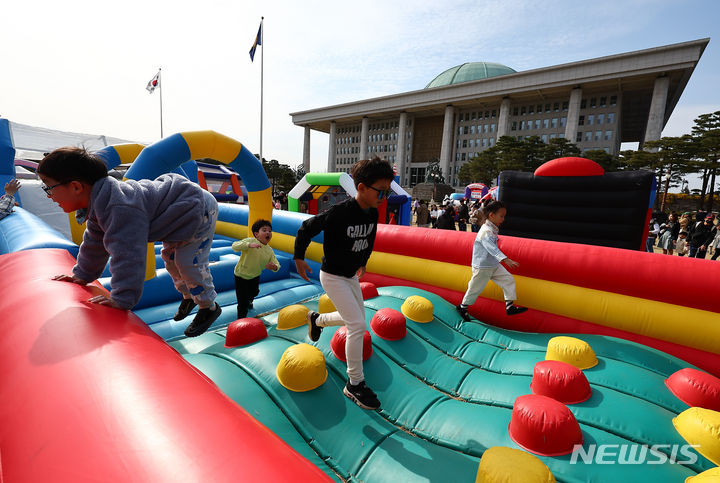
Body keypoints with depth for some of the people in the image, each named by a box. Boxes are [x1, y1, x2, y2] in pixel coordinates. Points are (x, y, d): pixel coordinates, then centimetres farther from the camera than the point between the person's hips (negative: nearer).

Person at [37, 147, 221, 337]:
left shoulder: (119, 209, -34)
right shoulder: (98, 203, 3)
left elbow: (128, 255, -34)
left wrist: (122, 299, -28)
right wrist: (82, 275, 24)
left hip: (198, 209, -11)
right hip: (181, 214, 11)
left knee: (189, 265, -10)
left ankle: (209, 307, 10)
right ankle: (188, 296, 40)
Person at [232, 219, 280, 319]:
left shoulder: (269, 250, -8)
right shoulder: (250, 241, -22)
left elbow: (276, 264, -8)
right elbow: (235, 246, -34)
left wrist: (274, 267, -33)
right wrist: (249, 245, -50)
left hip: (255, 276, 6)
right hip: (241, 275, -6)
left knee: (254, 292, 30)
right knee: (243, 302, -6)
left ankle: (248, 301, 64)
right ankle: (241, 319, 15)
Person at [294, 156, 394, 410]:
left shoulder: (373, 213, -4)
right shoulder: (340, 212, -27)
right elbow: (306, 228, -16)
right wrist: (298, 258, -8)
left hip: (352, 275, 8)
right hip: (332, 276, -8)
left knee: (356, 319, 19)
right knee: (357, 325, -11)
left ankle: (316, 319, 45)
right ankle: (355, 384, 6)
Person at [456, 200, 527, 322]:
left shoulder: (492, 229, 6)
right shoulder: (486, 231, -24)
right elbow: (492, 248, -37)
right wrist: (506, 259, -45)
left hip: (494, 265, 9)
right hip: (482, 267, -9)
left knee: (508, 279, 5)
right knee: (476, 288, 5)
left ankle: (510, 307, 13)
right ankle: (462, 307, 24)